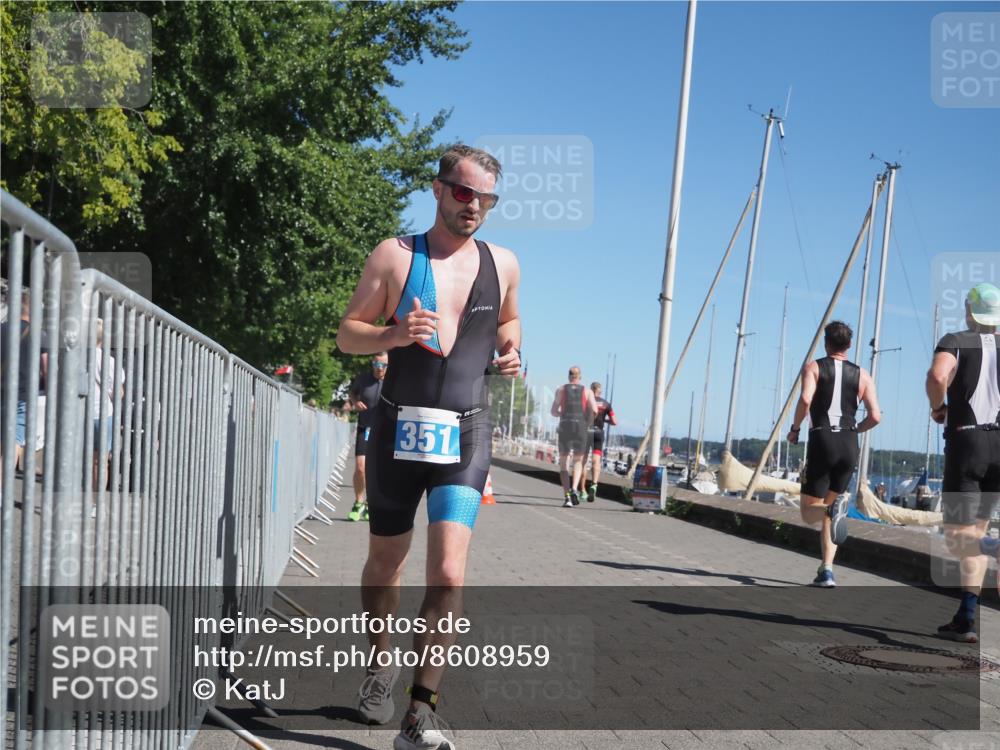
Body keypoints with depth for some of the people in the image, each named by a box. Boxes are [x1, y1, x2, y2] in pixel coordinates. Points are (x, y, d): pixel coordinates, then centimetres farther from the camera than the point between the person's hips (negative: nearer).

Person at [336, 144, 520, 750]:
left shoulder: (503, 264, 9)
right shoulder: (396, 255, 1)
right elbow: (348, 333, 2)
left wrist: (510, 350, 5)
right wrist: (393, 334, -19)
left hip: (466, 434, 0)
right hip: (400, 427, 0)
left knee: (449, 574, -14)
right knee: (386, 559, 14)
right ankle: (381, 663, 41)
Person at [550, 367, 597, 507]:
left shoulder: (561, 389, 10)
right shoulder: (587, 391, 11)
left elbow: (553, 411, 4)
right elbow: (594, 410, -3)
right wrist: (589, 423, 15)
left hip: (565, 425, 0)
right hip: (581, 426, 0)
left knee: (564, 462, 7)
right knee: (578, 461, 14)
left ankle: (567, 496, -6)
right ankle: (574, 489, -11)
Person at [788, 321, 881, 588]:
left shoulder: (814, 367, 5)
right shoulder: (862, 375, 12)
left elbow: (805, 399, -16)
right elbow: (875, 416, 3)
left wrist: (795, 429, -1)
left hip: (823, 440, -3)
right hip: (849, 445, 3)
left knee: (809, 511, 4)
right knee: (828, 511, 15)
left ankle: (834, 507, -31)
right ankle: (827, 570, 6)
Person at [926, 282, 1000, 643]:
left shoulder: (955, 341, 2)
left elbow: (937, 375, -21)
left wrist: (937, 406, -2)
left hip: (966, 441, -4)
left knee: (957, 538, -1)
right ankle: (966, 620, 14)